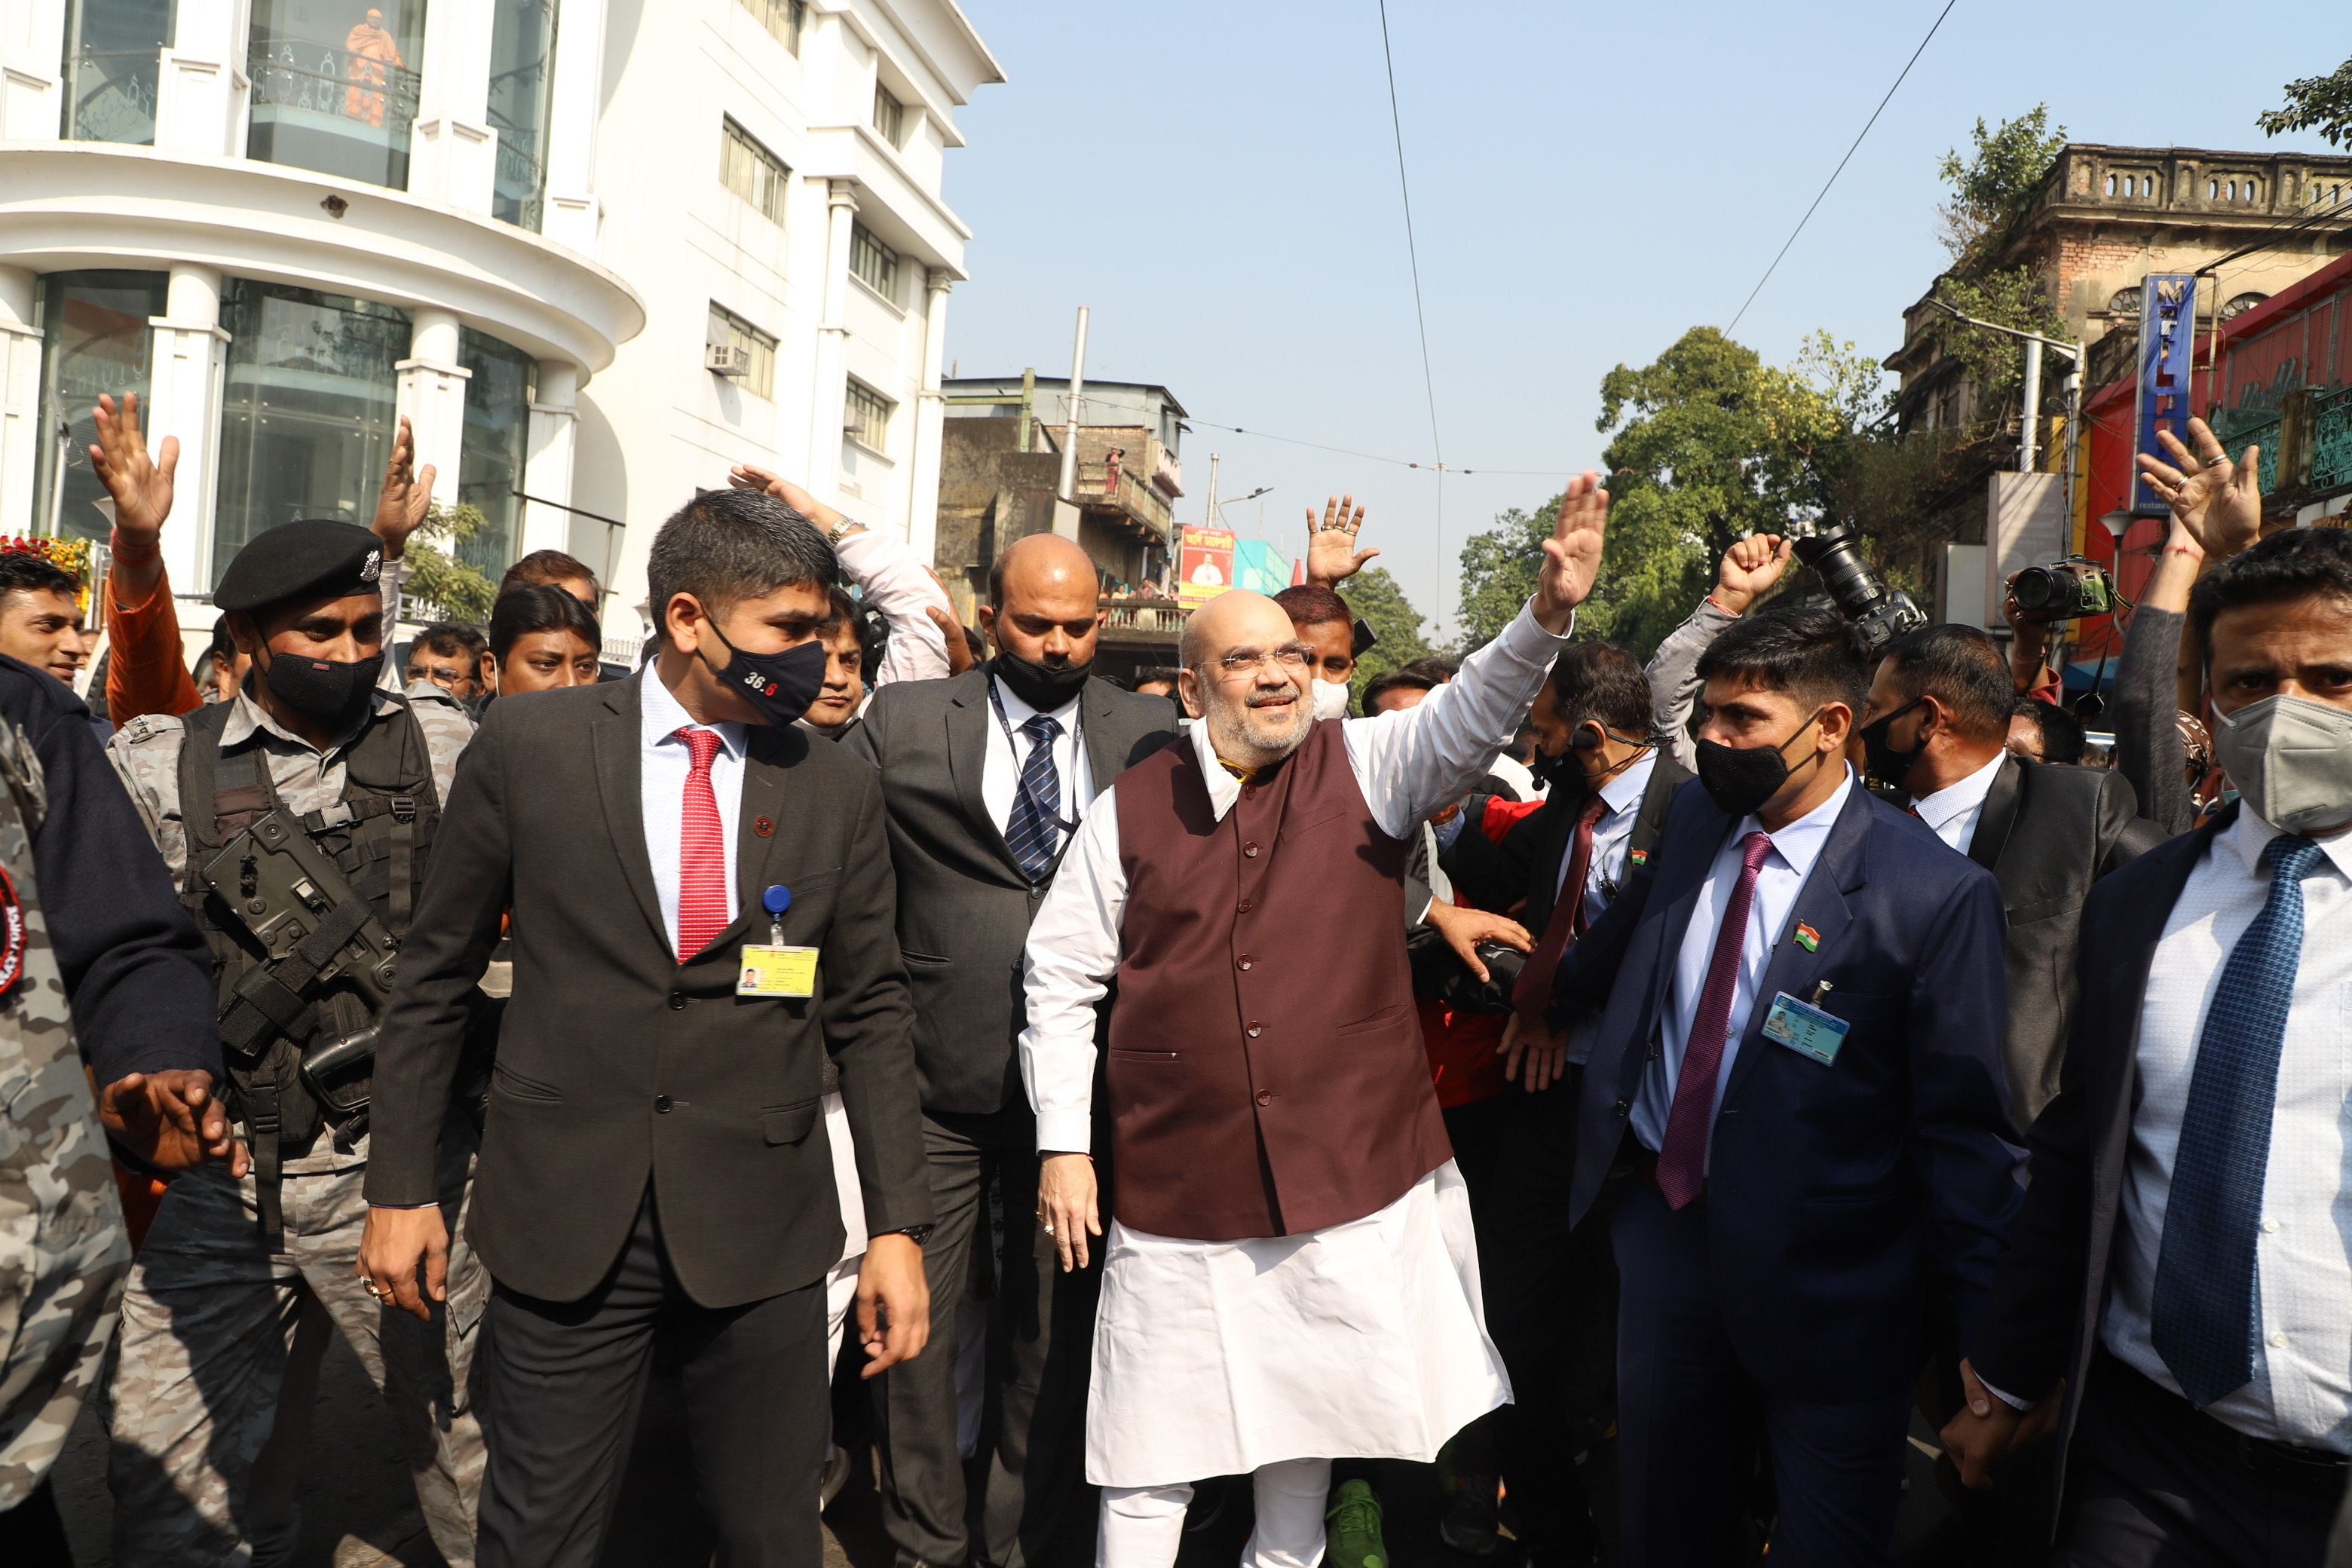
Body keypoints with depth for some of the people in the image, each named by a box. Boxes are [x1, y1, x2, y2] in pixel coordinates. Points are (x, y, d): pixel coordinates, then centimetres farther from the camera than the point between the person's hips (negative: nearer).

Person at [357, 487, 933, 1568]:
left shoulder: (839, 788, 1)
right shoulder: (527, 744, -2)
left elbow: (870, 1012, 4)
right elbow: (435, 972, 5)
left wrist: (898, 1227, 1)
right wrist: (400, 1187, 4)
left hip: (761, 1231, 1)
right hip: (562, 1219, -1)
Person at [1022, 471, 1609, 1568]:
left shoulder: (1365, 766, -1)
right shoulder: (1132, 809, -1)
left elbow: (1469, 717, -18)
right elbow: (1059, 978, 2)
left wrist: (1547, 614, -37)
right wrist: (1064, 1147, -1)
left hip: (1347, 1176, 1)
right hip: (1176, 1183, 0)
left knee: (1305, 1427, 18)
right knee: (1150, 1442, 8)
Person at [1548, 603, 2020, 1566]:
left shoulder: (1933, 895, -18)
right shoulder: (1693, 820, 0)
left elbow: (1962, 1126, -14)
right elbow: (1611, 955, 20)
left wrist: (1991, 1339, -11)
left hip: (1818, 1279, -5)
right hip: (1664, 1226, 5)